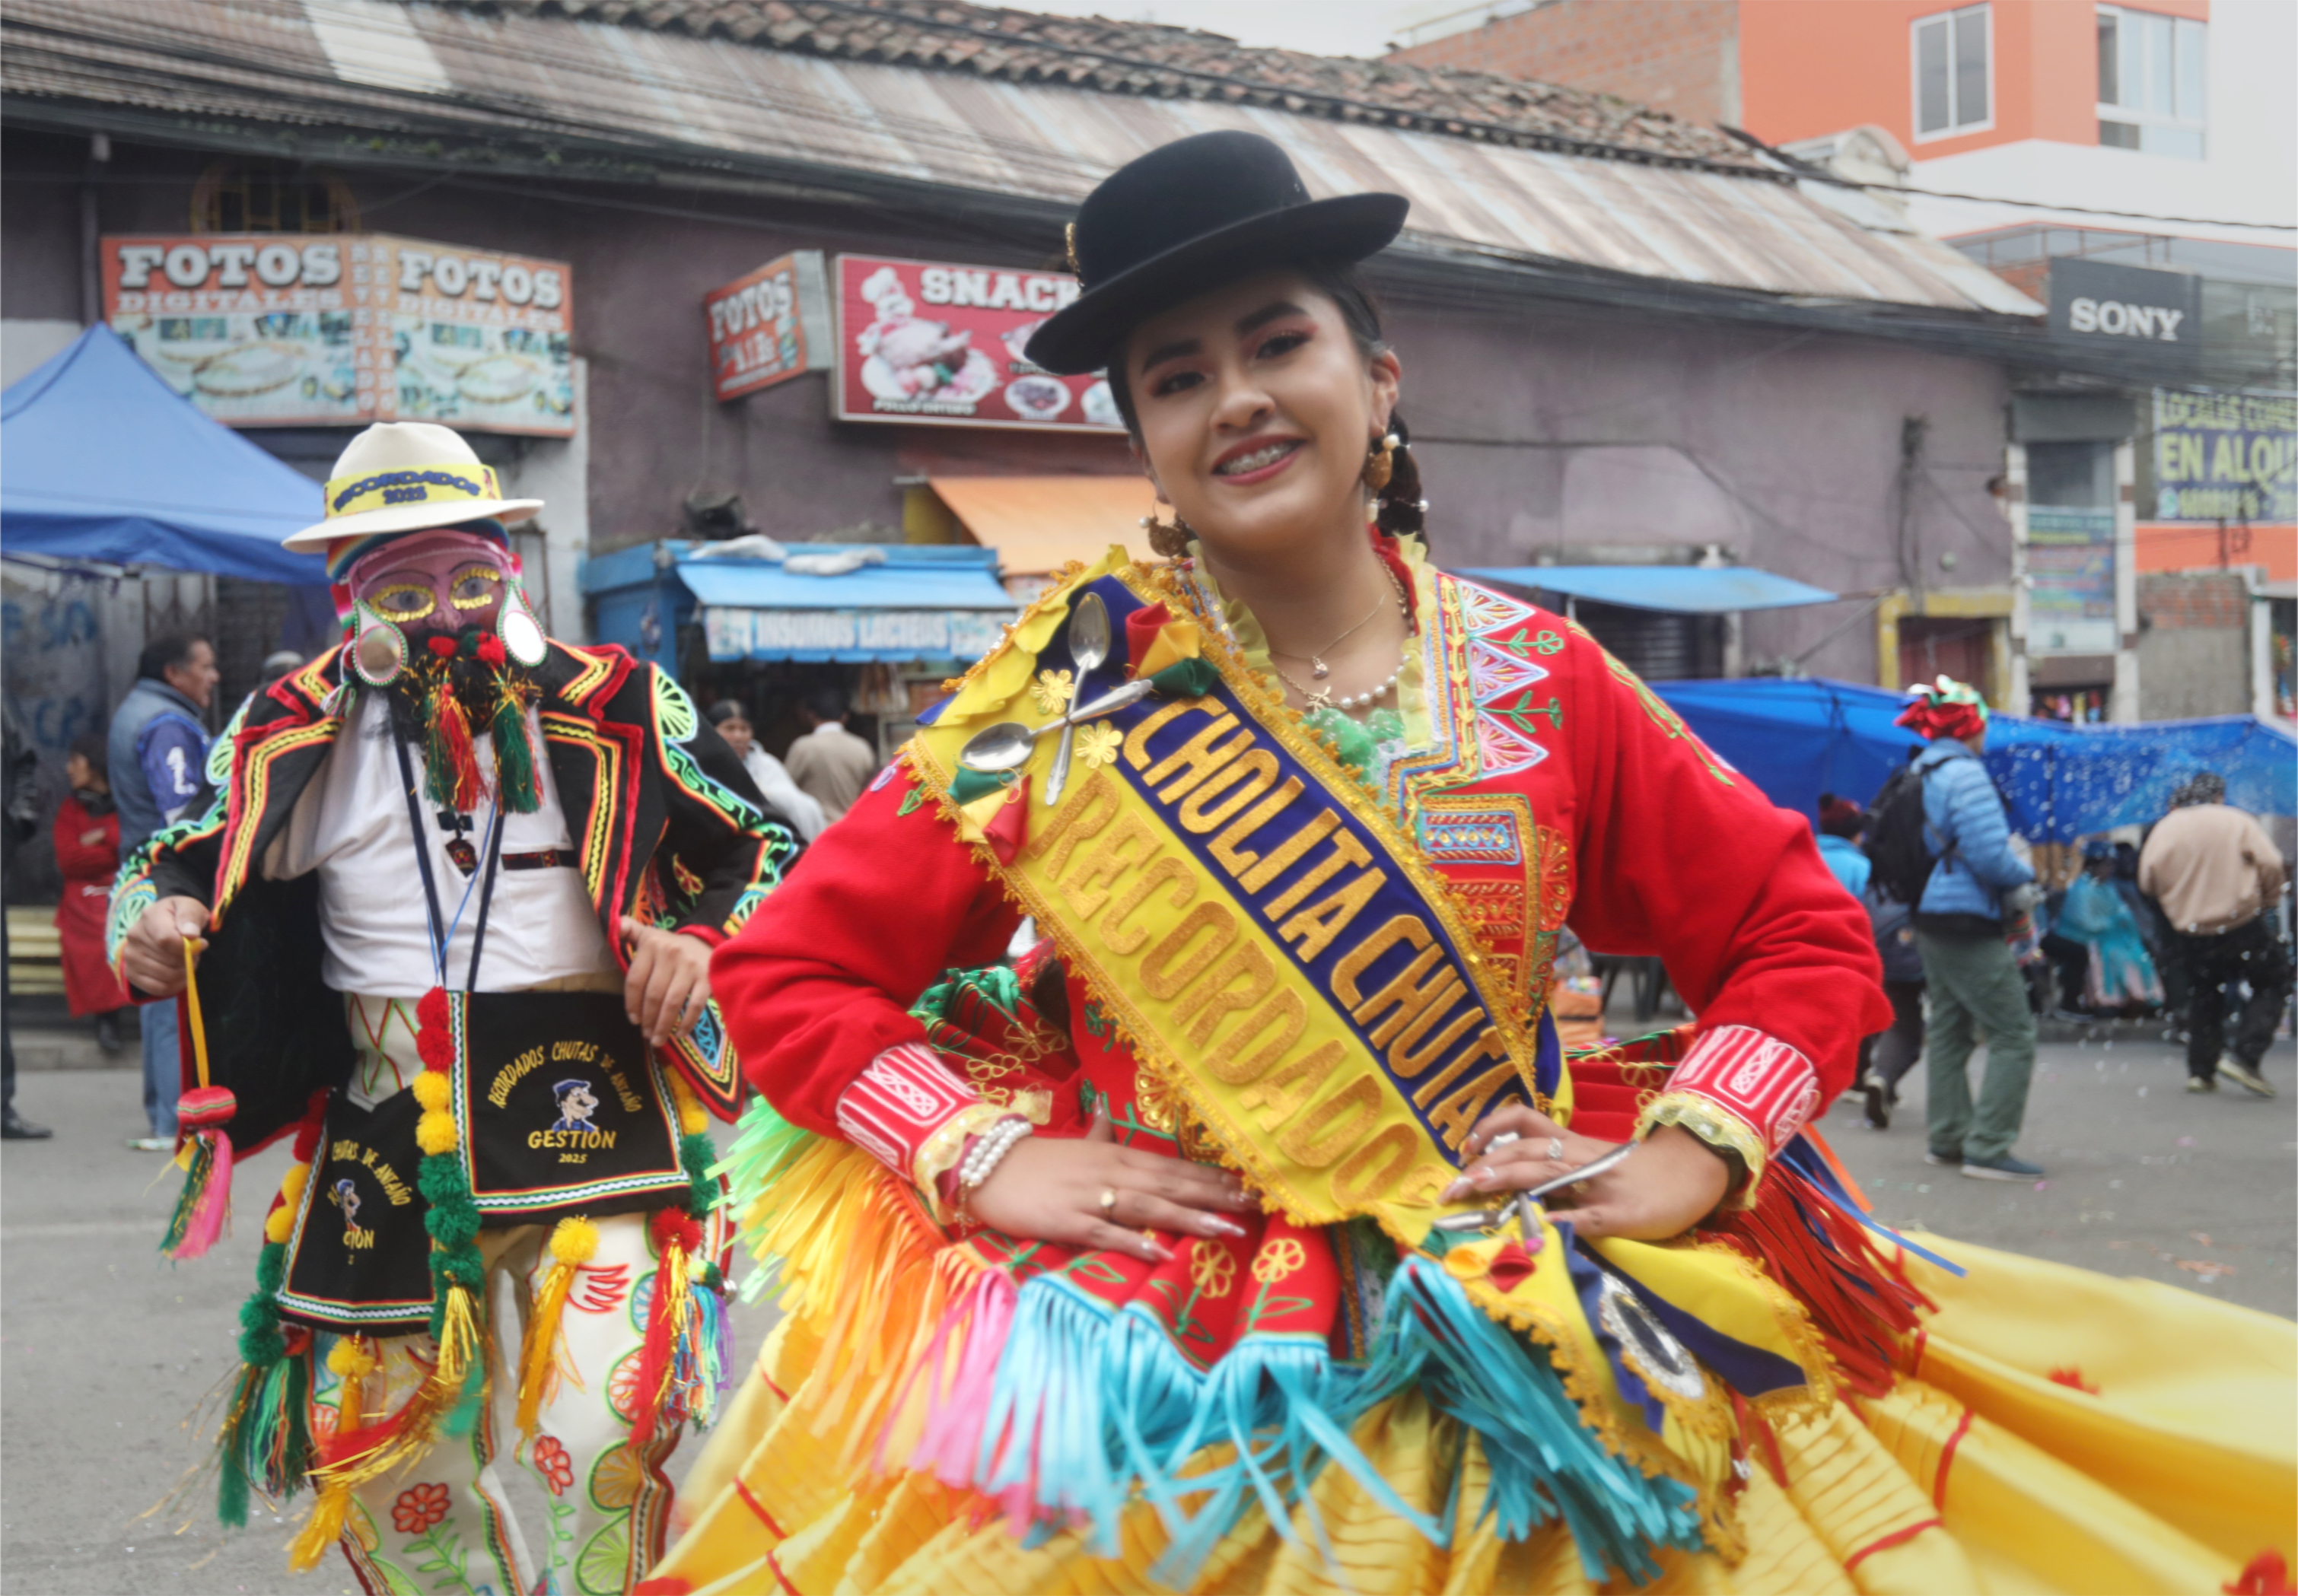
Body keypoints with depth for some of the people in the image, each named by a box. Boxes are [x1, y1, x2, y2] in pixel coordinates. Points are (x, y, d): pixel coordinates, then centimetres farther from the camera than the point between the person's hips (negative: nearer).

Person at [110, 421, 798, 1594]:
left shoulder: (617, 709, -1)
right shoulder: (300, 737, 4)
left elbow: (764, 853, 7)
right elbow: (181, 863, 16)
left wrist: (701, 941, -12)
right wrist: (151, 924, -7)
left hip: (584, 1113, -3)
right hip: (384, 1133, 3)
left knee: (596, 1424, -20)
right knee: (368, 1447, 12)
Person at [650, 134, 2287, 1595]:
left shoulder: (1539, 683, 0)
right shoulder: (1071, 692, -4)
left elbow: (1806, 933, 7)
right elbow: (785, 972, -2)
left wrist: (1691, 1151, -6)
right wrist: (986, 1154, -13)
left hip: (1506, 1368, 1)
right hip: (1155, 1385, -1)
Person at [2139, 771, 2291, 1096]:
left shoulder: (2165, 828, 4)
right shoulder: (2237, 821, -3)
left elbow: (2148, 881, 0)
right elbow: (2271, 864, -9)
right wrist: (2269, 900, 7)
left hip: (2190, 931, 4)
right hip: (2243, 924, -4)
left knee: (2202, 995, 19)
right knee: (2272, 983, 10)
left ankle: (2200, 1070, 13)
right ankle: (2244, 1055, -7)